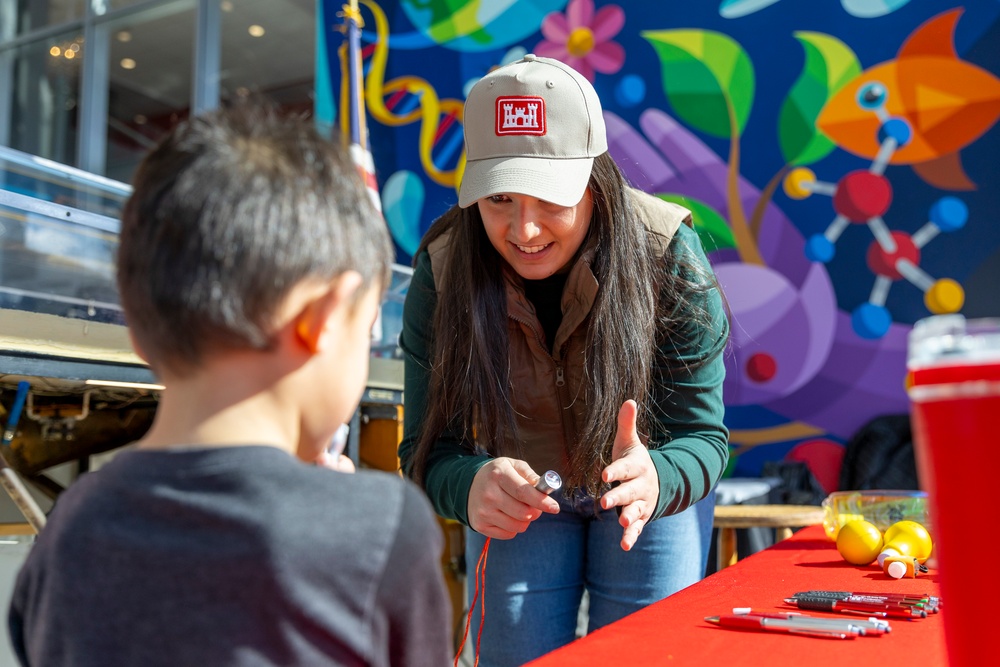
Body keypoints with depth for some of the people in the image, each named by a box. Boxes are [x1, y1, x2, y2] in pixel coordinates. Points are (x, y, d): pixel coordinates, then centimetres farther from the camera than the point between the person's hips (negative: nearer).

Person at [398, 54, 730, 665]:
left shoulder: (667, 254, -28)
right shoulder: (442, 269, -24)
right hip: (520, 496, 1)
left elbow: (701, 432, -24)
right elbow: (428, 448, -22)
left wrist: (656, 480, -48)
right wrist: (471, 486, -46)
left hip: (651, 483, 0)